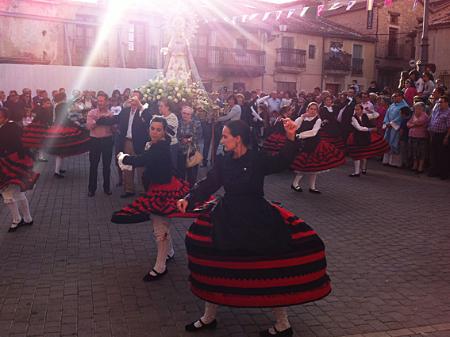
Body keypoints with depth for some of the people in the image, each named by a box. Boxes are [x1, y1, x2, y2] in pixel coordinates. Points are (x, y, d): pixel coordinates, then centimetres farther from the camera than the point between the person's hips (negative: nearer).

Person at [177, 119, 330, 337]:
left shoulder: (258, 159, -12)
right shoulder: (223, 162, 0)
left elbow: (281, 162, -26)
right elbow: (208, 185, 0)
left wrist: (290, 138, -40)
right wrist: (189, 200, -13)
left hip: (258, 220, -4)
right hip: (229, 219, 5)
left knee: (271, 267, -1)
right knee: (215, 265, 7)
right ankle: (209, 317, 29)